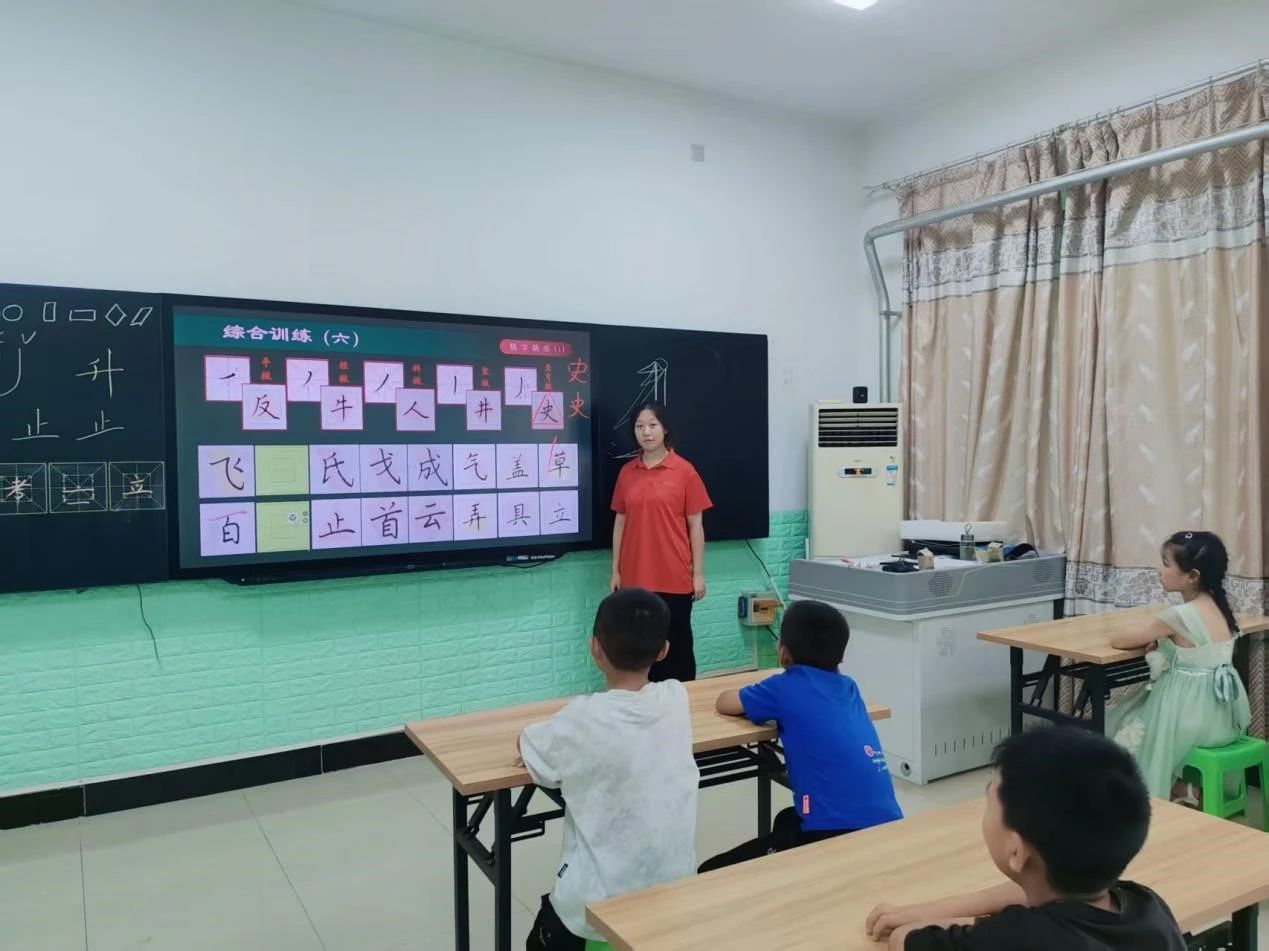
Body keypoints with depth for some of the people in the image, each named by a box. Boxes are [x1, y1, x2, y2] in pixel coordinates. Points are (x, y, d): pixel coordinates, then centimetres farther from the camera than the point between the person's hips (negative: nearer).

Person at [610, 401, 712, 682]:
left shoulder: (684, 471, -4)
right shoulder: (627, 472, 6)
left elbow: (695, 525, -2)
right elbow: (621, 521, 10)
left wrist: (698, 573, -3)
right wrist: (615, 570, 7)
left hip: (674, 577, -3)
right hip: (635, 576, 3)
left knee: (677, 645, 6)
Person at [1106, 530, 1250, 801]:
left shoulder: (1178, 616, -22)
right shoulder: (1218, 606, 1)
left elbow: (1118, 641, -14)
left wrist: (1148, 637, 6)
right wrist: (1159, 638, 3)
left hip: (1195, 716, -7)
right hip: (1222, 712, 7)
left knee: (1124, 727, 14)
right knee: (1137, 713, 25)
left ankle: (1177, 787, 22)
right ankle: (1182, 783, 24)